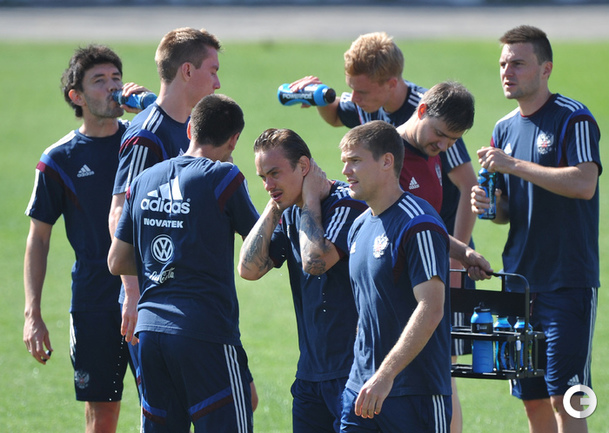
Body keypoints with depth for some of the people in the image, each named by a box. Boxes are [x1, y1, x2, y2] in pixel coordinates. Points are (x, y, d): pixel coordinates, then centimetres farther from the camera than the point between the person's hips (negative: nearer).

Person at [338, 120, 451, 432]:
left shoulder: (419, 225, -13)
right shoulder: (359, 226, 14)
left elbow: (431, 309, -21)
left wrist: (385, 375, -26)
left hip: (418, 393, -8)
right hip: (362, 389, 8)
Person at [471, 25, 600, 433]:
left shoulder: (573, 118, -8)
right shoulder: (505, 128, 14)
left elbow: (584, 183, -22)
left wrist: (514, 165, -21)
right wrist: (491, 206, -3)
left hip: (568, 279, -7)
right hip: (521, 277, 7)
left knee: (564, 399, -10)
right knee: (533, 399, 8)